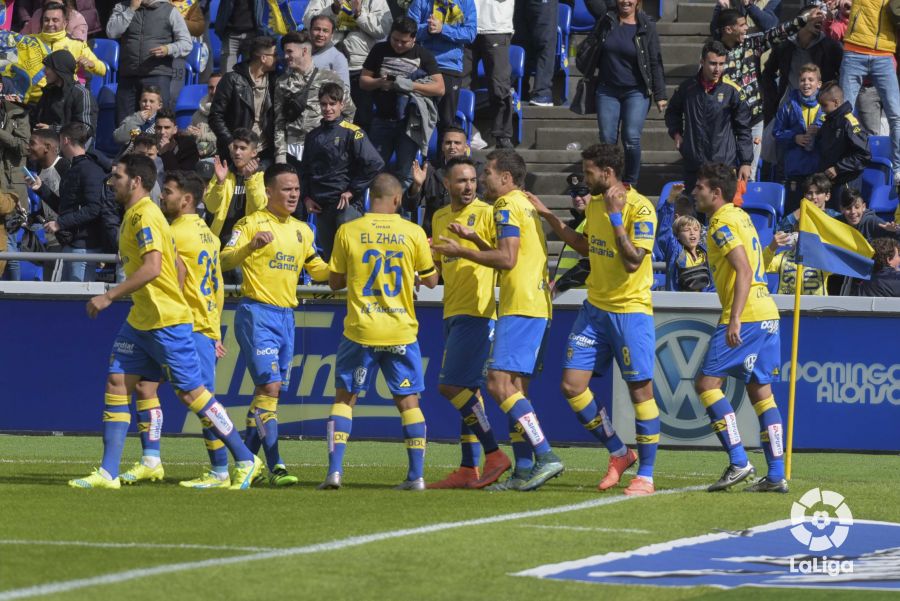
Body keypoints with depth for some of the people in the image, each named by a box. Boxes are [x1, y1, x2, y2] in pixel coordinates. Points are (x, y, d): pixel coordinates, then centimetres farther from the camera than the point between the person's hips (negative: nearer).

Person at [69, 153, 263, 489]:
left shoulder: (145, 216, -15)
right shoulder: (134, 215, 14)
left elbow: (152, 267, -27)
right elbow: (177, 267, 19)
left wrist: (109, 297, -24)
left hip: (166, 322, -10)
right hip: (140, 321, 10)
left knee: (191, 393, -4)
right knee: (117, 383, 2)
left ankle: (245, 461, 5)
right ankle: (108, 473, 0)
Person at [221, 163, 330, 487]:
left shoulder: (301, 230, 15)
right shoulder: (252, 223, -6)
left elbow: (318, 270, 24)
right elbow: (225, 260, -18)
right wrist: (251, 245, -36)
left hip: (286, 317, 7)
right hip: (257, 313, -7)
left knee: (268, 391, 9)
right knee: (270, 386, -16)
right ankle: (275, 466, -19)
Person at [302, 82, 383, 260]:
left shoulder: (352, 133, -5)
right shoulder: (313, 136, 15)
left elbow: (375, 164, -13)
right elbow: (306, 170, 24)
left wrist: (353, 191, -11)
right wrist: (306, 197, 9)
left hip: (347, 204, -6)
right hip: (321, 206, 6)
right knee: (328, 257, 10)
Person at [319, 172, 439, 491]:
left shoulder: (348, 232, -4)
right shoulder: (413, 232, -3)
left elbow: (335, 282, 3)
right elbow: (431, 280, 7)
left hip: (360, 332, 0)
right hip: (401, 331, 1)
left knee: (344, 398, 10)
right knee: (408, 401, 10)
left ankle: (334, 470, 0)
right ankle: (416, 474, 5)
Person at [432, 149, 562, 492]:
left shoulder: (508, 205, -8)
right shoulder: (525, 206, 23)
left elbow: (507, 259, -18)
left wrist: (460, 251, -10)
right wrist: (474, 240, 28)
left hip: (520, 308, -10)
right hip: (537, 308, 10)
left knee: (499, 383, -15)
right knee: (514, 388, 9)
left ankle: (546, 457, -21)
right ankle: (524, 471, 6)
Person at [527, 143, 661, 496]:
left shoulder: (641, 209, -16)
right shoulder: (594, 204, 7)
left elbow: (633, 261, -24)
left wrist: (616, 216, -26)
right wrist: (548, 216, 20)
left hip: (631, 311, -8)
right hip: (595, 308, 8)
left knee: (640, 390, -4)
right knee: (572, 385, 0)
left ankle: (645, 476, 5)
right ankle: (619, 454, 17)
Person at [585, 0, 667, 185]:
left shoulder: (646, 27, -3)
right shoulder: (607, 19, 3)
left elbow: (655, 63, -1)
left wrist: (660, 95, -3)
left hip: (636, 92, -3)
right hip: (607, 91, 3)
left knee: (632, 138, -13)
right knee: (607, 140, -1)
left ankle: (631, 185, -3)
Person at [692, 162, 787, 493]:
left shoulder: (722, 224, -10)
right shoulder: (740, 216, 18)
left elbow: (744, 271, -20)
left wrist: (734, 320, -27)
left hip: (746, 314, -9)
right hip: (767, 313, 9)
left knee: (707, 382, -6)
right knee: (760, 392, 9)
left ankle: (738, 462, -12)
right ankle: (776, 475, 4)